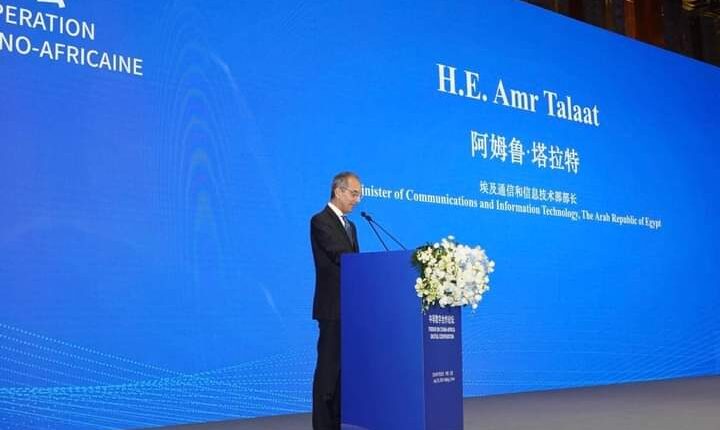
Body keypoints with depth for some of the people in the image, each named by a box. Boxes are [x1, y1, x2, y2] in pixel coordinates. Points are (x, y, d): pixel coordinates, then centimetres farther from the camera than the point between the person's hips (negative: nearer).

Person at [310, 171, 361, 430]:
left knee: (345, 368, 10)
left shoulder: (349, 225, 19)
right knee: (328, 368, -4)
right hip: (333, 307, -8)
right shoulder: (320, 221, -8)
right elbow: (341, 256, -19)